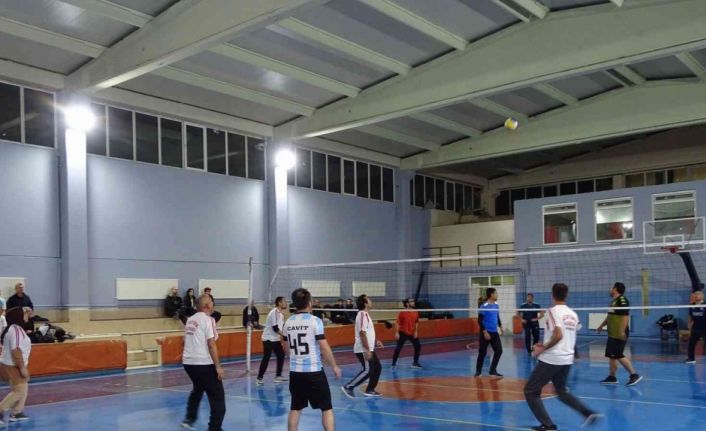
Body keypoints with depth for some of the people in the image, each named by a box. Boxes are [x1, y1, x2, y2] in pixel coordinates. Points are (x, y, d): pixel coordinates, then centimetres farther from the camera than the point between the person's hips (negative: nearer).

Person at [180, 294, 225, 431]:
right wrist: (218, 366, -14)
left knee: (198, 389, 31)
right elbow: (211, 344, -16)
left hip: (188, 362, 8)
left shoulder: (190, 320, 12)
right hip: (204, 363, -8)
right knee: (217, 395, 3)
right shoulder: (208, 319, -10)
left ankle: (189, 419, 31)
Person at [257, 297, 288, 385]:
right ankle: (259, 378, -3)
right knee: (266, 358, -8)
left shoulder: (281, 313, 9)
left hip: (276, 339, 9)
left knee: (281, 356, 9)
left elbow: (282, 327, 11)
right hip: (268, 339, -9)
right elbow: (275, 328, -22)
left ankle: (278, 376, 17)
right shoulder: (274, 312, -19)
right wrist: (284, 335, -15)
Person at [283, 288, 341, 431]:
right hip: (313, 371, -5)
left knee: (295, 409, 14)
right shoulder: (314, 320, -12)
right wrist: (334, 366, 0)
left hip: (295, 372, 5)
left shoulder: (288, 322, 4)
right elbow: (324, 347, -12)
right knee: (327, 408, 6)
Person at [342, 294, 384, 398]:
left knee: (377, 368, 11)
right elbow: (362, 333, -23)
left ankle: (370, 390, 16)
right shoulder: (363, 314, -17)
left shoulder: (365, 314, 14)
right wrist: (367, 350, -25)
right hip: (363, 350, -10)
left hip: (368, 349, 10)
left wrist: (375, 341, 19)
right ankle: (348, 387, -5)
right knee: (367, 370, -10)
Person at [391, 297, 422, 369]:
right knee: (398, 348, -4)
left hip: (412, 333, 5)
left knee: (418, 346, 2)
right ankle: (394, 363, 8)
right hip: (403, 333, -5)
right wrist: (397, 333, -17)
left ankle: (415, 363, 16)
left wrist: (416, 331, 0)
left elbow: (416, 323, 10)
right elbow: (397, 323, -12)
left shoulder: (416, 312, 0)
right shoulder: (402, 313, -13)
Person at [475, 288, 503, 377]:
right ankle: (478, 371, 17)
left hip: (494, 333, 7)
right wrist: (485, 332, -20)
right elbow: (480, 321, -16)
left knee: (499, 351, 2)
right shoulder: (484, 307, -15)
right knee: (482, 352, 2)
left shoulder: (496, 306, 7)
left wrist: (500, 328, 17)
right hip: (485, 333, -6)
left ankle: (493, 370, 13)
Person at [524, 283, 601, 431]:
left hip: (551, 359, -7)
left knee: (531, 391, 5)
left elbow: (558, 335, -23)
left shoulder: (553, 311, -12)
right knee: (562, 391, 26)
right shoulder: (573, 314, 11)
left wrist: (542, 349, -13)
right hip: (567, 359, 8)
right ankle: (589, 413, 11)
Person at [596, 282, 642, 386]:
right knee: (611, 356, 12)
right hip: (612, 334, 10)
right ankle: (611, 377, 18)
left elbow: (625, 316, -22)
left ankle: (634, 375, -2)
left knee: (618, 356, -9)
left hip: (619, 335, -10)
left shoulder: (622, 300, -15)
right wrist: (602, 325, 32)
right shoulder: (614, 301, 15)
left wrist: (622, 331, -27)